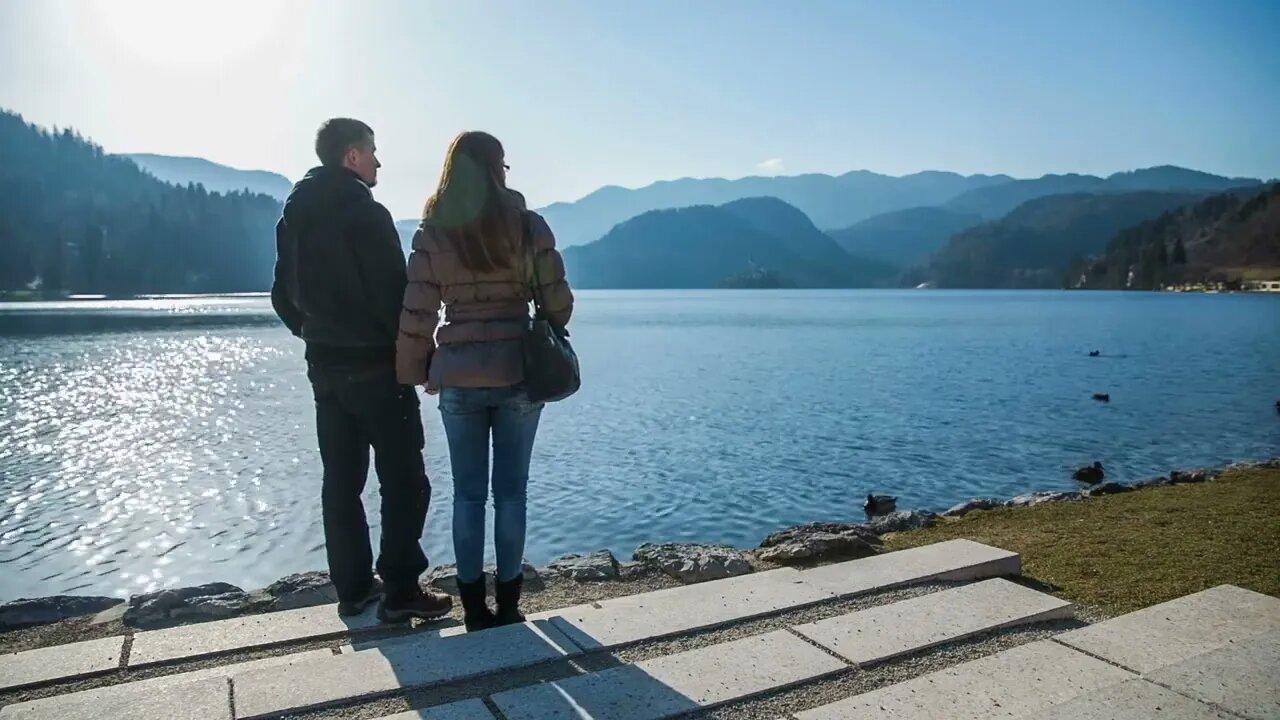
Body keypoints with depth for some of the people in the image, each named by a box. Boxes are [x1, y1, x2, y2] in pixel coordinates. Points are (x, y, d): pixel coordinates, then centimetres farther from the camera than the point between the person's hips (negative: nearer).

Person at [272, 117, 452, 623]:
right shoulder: (365, 212, -13)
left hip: (324, 366, 8)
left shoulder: (294, 216, 11)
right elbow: (392, 294, -17)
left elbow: (283, 295, 15)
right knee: (403, 479, -2)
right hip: (375, 364, -8)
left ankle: (352, 587, 17)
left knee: (341, 480, 11)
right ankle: (400, 592, -1)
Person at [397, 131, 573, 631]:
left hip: (458, 379, 1)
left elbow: (417, 315, -4)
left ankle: (474, 607, 16)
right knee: (510, 491, 10)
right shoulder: (529, 226, -4)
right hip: (520, 375, 0)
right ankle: (508, 603, 16)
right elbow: (558, 303, -1)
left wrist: (415, 373, 9)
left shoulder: (432, 233, -2)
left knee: (468, 494, 10)